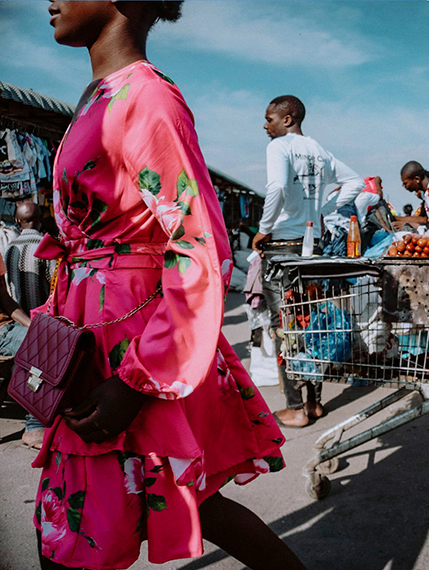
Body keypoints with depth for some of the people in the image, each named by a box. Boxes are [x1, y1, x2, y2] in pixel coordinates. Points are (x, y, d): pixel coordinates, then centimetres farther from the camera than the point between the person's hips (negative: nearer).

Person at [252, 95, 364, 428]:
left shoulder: (280, 145, -6)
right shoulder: (319, 152, 14)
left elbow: (277, 187, -26)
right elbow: (355, 182, 22)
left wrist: (264, 229, -14)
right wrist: (323, 212, 16)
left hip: (281, 244, -7)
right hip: (312, 245, 7)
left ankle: (296, 409, 4)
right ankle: (314, 401, 21)